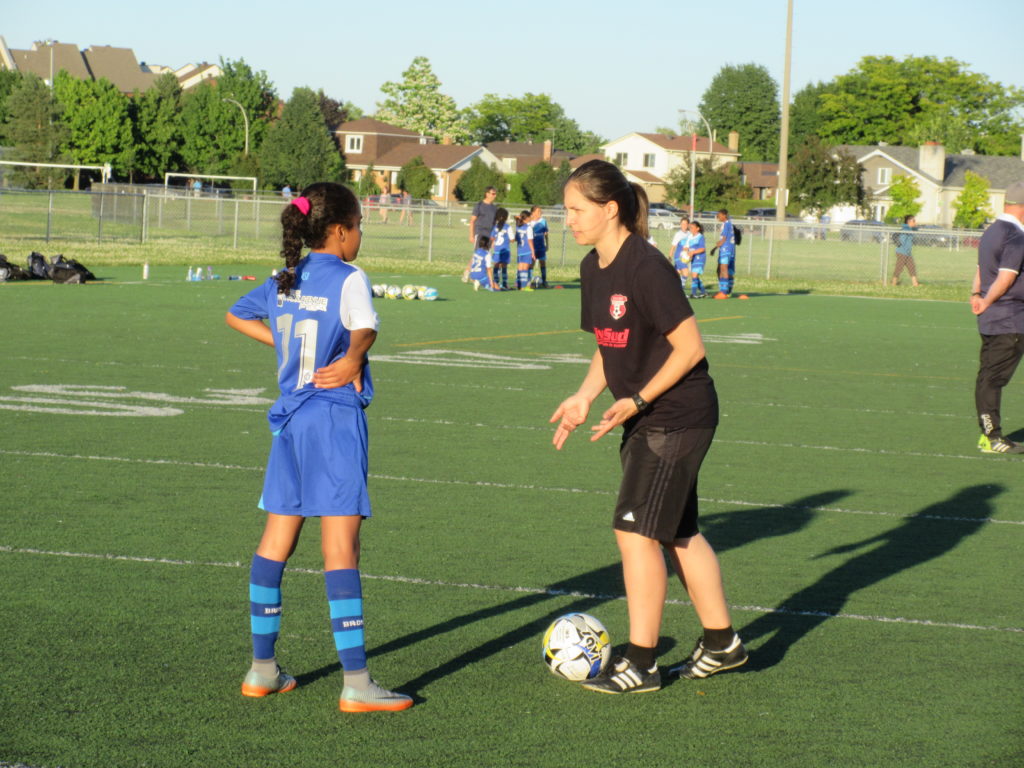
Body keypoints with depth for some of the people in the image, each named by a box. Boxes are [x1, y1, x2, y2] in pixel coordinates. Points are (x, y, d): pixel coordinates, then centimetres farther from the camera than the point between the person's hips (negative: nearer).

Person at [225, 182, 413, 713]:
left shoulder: (283, 281, 12)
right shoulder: (348, 278, -9)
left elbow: (236, 316, 26)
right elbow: (365, 329, -27)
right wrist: (351, 362, -8)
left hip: (289, 419, 7)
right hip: (335, 419, -7)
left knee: (275, 543, 13)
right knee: (341, 548, -8)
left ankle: (262, 670, 19)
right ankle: (356, 684, -7)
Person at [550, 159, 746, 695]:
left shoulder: (646, 268, -22)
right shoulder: (592, 269, 5)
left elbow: (690, 348, -20)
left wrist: (636, 401, -22)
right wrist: (585, 397, 3)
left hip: (678, 418, -9)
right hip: (645, 421, 9)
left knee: (635, 529, -10)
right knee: (677, 532, 16)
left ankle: (640, 664, -2)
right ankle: (721, 643, 31)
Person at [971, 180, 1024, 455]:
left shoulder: (991, 232, 16)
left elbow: (981, 270, 14)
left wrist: (976, 295, 0)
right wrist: (986, 303, -8)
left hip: (990, 319, 9)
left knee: (988, 376, 9)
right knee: (994, 376, -7)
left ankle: (989, 434, 13)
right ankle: (992, 438, -5)